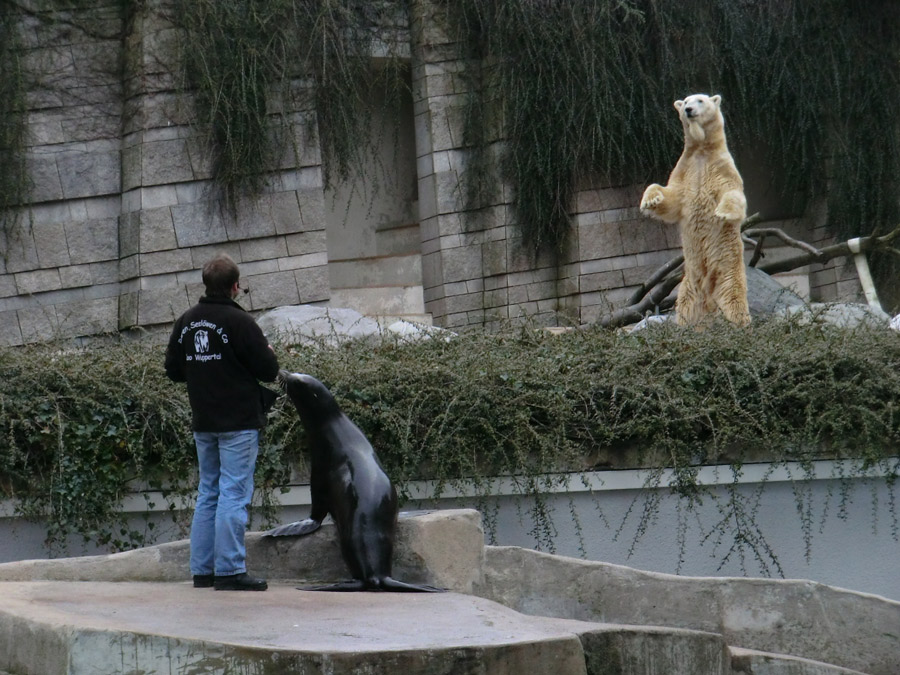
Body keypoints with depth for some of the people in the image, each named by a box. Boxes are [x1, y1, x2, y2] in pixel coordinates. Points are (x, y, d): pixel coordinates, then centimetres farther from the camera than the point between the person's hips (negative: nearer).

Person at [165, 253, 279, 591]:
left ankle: (202, 569, 14)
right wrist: (268, 352, 8)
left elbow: (173, 370, 13)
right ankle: (229, 570, -9)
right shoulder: (239, 322, -14)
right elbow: (268, 370, -13)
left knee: (207, 493, 14)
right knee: (234, 494, -6)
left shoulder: (185, 322, 7)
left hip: (202, 423, 7)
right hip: (239, 422, -7)